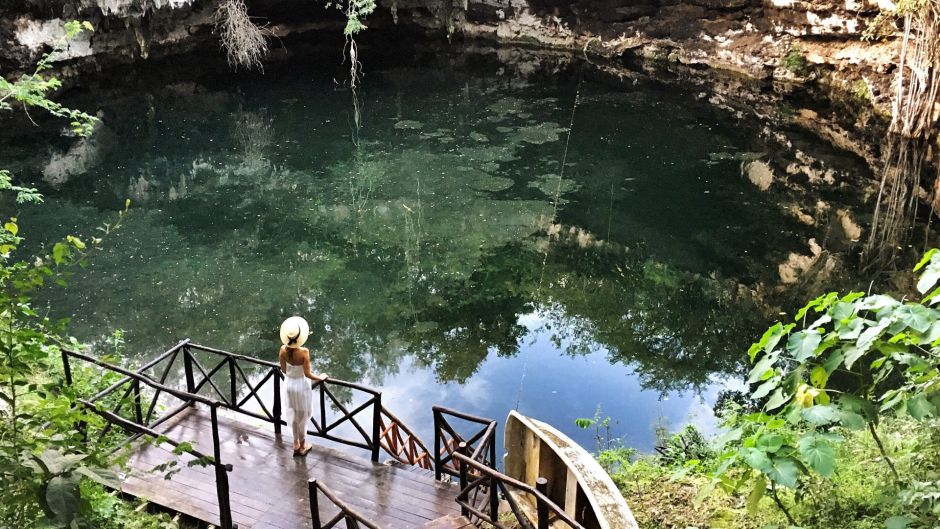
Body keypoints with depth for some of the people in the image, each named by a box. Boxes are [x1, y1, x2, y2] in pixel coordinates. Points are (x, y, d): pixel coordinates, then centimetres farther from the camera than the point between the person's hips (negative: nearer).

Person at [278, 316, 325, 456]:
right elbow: (307, 374, -23)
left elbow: (283, 369, -1)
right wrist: (320, 377, -5)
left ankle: (296, 444, 35)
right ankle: (302, 446, 28)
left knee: (294, 414, 21)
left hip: (289, 384, 5)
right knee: (302, 416, 14)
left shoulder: (283, 350, -14)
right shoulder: (304, 351, -28)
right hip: (301, 385, -4)